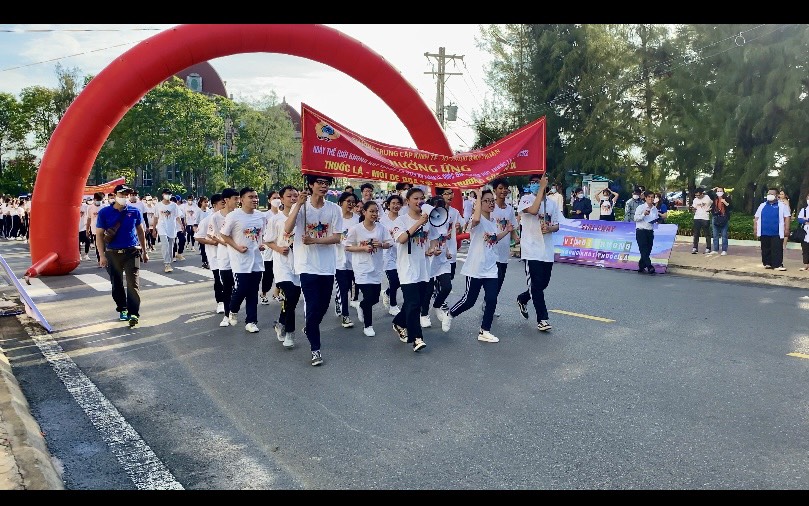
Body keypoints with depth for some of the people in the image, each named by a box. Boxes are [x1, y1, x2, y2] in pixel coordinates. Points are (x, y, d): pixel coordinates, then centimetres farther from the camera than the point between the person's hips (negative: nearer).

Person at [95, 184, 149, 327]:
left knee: (133, 284, -8)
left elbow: (141, 231, 12)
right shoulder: (105, 212, -2)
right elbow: (99, 235, -1)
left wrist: (144, 251, 14)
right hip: (113, 253, 1)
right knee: (117, 284, 11)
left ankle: (134, 313, -7)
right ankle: (122, 309, 27)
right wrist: (102, 255, -7)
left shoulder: (135, 212, 2)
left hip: (132, 252, -1)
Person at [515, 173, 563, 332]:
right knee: (536, 284, -5)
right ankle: (542, 318, 3)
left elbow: (557, 225, 12)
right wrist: (542, 188, -22)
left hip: (547, 251, 6)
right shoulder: (526, 199, -5)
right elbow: (533, 210, -26)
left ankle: (522, 299, 40)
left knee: (543, 283, 14)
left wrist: (550, 229, -12)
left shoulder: (551, 203, 11)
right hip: (531, 250, -6)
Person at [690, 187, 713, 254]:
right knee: (696, 234, 2)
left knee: (707, 234, 3)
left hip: (705, 218, -3)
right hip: (697, 218, 3)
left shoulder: (708, 198, -2)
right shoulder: (695, 200, 8)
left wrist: (710, 209, -6)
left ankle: (708, 248, 9)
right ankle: (694, 248, 5)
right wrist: (693, 208, -12)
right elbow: (694, 209, 9)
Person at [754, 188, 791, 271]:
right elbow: (756, 218, 13)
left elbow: (786, 217, 0)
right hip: (764, 233, 3)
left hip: (777, 233, -3)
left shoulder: (782, 205, 3)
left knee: (777, 249, -5)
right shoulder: (762, 205, 11)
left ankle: (777, 265, -4)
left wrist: (787, 229, -7)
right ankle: (767, 263, 18)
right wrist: (755, 229, 6)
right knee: (766, 249, 9)